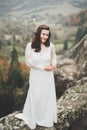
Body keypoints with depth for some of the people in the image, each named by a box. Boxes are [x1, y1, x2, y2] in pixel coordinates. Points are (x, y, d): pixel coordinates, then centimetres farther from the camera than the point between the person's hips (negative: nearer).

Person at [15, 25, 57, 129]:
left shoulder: (50, 46, -10)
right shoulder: (30, 46, -16)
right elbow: (28, 62, -12)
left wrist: (54, 64, -7)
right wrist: (43, 68, -14)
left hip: (48, 76, 2)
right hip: (36, 76, -2)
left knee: (48, 97, 16)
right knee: (35, 97, 10)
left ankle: (47, 118, 38)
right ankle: (33, 118, 33)